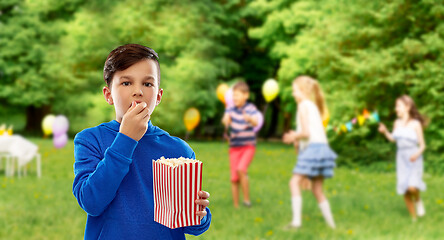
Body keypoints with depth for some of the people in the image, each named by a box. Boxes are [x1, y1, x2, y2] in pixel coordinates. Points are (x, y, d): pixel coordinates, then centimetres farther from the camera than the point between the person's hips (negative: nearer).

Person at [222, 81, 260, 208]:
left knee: (241, 169, -26)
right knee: (234, 178, 2)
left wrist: (250, 119, -51)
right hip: (234, 147, 3)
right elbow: (226, 120, -19)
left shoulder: (251, 108, -9)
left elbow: (256, 122, -27)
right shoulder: (231, 108, -1)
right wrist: (226, 120, -45)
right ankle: (236, 206, 14)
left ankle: (247, 199, -12)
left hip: (248, 146, -3)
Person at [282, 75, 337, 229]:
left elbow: (306, 132, -14)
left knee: (295, 182, -12)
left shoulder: (303, 105, -6)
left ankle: (296, 221, -21)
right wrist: (296, 137, 19)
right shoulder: (314, 106, 21)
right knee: (317, 189, 15)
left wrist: (293, 137, 2)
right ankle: (330, 223, 17)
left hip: (312, 147, -9)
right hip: (321, 147, 9)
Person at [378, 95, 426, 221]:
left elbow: (422, 145, -4)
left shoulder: (416, 124, -8)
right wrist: (385, 132, 2)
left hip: (414, 160, -4)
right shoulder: (397, 123, 5)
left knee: (412, 187, -24)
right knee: (405, 191, 3)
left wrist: (417, 154, -23)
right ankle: (414, 218, 20)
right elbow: (393, 139, 19)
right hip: (401, 159, 4)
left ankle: (418, 201, 11)